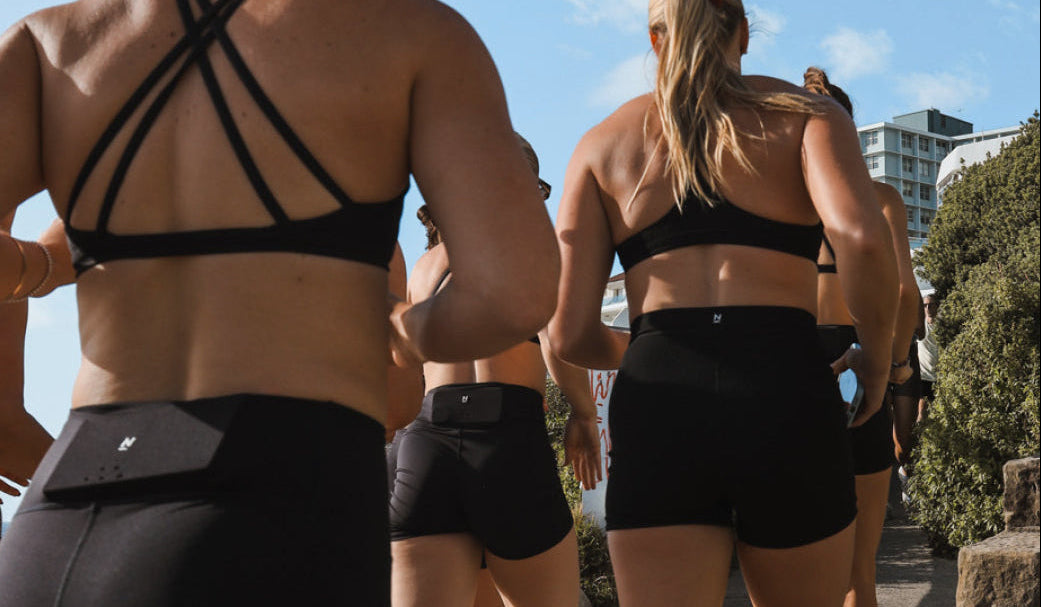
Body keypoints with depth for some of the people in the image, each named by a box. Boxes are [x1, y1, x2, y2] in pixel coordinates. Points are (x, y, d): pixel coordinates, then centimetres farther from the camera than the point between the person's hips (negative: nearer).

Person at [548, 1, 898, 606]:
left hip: (659, 414, 1)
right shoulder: (806, 114, 12)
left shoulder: (604, 142, 17)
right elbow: (861, 236, -11)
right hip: (786, 400, 0)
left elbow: (571, 333, 8)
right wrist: (878, 355, 7)